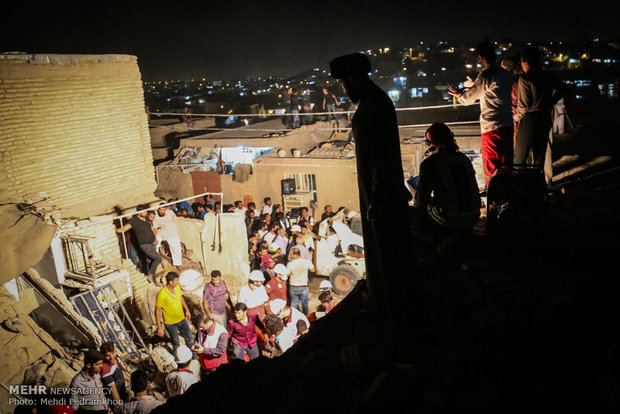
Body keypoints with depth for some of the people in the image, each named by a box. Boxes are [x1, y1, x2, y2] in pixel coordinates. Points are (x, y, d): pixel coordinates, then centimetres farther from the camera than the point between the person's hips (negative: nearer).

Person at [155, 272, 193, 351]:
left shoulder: (177, 287, -12)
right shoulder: (162, 294, -30)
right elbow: (157, 311, -21)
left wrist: (187, 309, 16)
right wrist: (159, 327, -18)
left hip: (182, 319, 5)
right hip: (170, 323, -5)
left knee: (189, 338, 20)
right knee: (175, 342, 17)